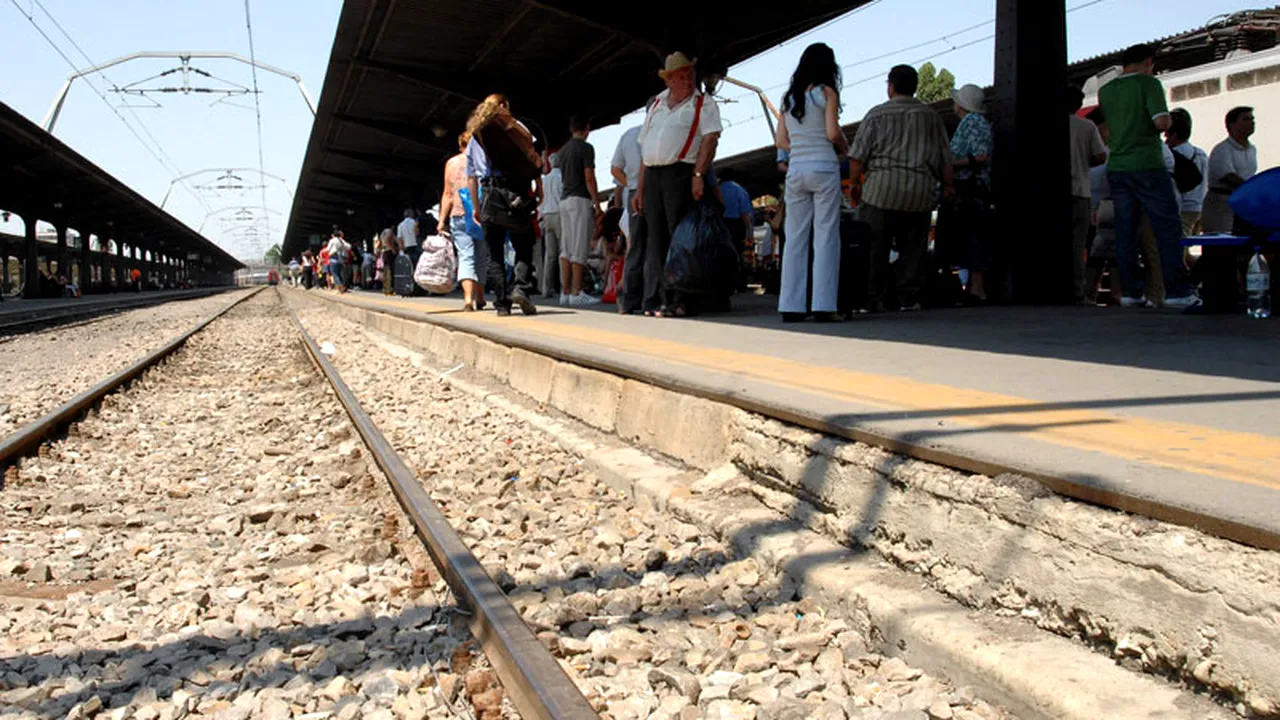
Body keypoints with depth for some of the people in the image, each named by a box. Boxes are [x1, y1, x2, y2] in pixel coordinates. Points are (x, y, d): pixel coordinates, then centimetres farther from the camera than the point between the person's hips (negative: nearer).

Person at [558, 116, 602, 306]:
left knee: (566, 249, 7)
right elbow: (589, 178, -12)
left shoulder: (563, 150, 17)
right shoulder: (586, 148, -7)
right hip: (581, 200, -8)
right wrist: (597, 204, -9)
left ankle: (565, 292, 7)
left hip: (564, 200, 8)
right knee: (580, 249, -8)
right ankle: (577, 293, -11)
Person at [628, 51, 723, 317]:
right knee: (655, 238, 4)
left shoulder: (703, 103, 7)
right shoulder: (656, 106, 22)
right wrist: (640, 188, 15)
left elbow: (710, 139, -6)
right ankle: (655, 300, 8)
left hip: (682, 173, -5)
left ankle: (680, 300, -8)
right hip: (652, 175, 6)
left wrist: (698, 175, -20)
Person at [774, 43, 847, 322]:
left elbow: (781, 141, 11)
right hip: (823, 168, -4)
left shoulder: (789, 97, 13)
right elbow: (833, 133, -9)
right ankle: (823, 306, -6)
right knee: (826, 238, -2)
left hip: (795, 170, 5)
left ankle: (791, 306, 4)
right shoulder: (826, 92, -1)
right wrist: (844, 149, 9)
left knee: (795, 238, 6)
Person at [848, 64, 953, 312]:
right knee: (912, 247, 8)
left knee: (874, 246, 1)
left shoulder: (877, 114, 5)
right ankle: (909, 298, 7)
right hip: (920, 192, 3)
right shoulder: (931, 116, 14)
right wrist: (948, 185, 27)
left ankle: (872, 299, 1)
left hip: (882, 187, -2)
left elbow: (858, 154, 0)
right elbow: (945, 157, 16)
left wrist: (854, 183, 11)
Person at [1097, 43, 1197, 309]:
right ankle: (1176, 291, -4)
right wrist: (1166, 121, 5)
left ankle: (1130, 292, 4)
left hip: (1117, 168, 6)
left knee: (1125, 232, 6)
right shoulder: (1148, 83, -5)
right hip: (1147, 165, -6)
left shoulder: (1105, 90, 12)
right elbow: (1162, 122, -15)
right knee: (1168, 228, -1)